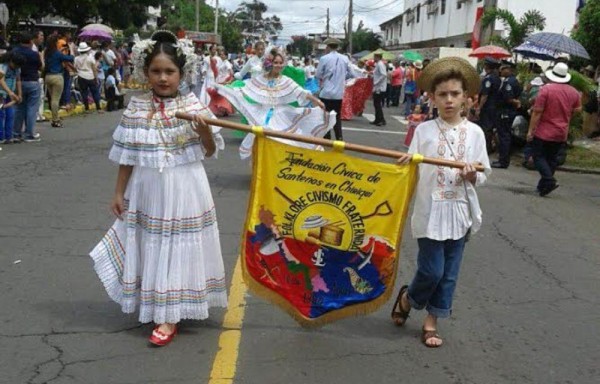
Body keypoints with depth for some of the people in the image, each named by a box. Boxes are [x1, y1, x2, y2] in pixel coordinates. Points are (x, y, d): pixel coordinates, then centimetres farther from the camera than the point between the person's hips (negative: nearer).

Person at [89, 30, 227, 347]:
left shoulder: (192, 106, -6)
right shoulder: (136, 109, -2)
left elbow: (210, 152, -1)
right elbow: (127, 157, 3)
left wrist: (205, 131, -20)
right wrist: (119, 193, 5)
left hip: (184, 191, -2)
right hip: (148, 190, 2)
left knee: (179, 246, 2)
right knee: (152, 246, 11)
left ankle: (169, 316, 11)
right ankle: (155, 306, 29)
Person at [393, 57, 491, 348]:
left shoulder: (475, 132, 2)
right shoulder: (424, 130, -2)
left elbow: (483, 174, 5)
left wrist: (472, 175, -17)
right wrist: (405, 164, -20)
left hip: (460, 212, 2)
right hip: (430, 211, -2)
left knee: (449, 273, 9)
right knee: (432, 271, -3)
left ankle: (431, 322, 25)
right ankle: (406, 298, 28)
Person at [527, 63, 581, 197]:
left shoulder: (546, 89, -14)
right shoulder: (574, 92, 2)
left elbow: (537, 112, -15)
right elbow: (577, 110, 12)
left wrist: (531, 130, -11)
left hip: (544, 132, -5)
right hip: (561, 134, 5)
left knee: (539, 156, 3)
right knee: (552, 159, 14)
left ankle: (549, 180, -15)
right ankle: (543, 186, 18)